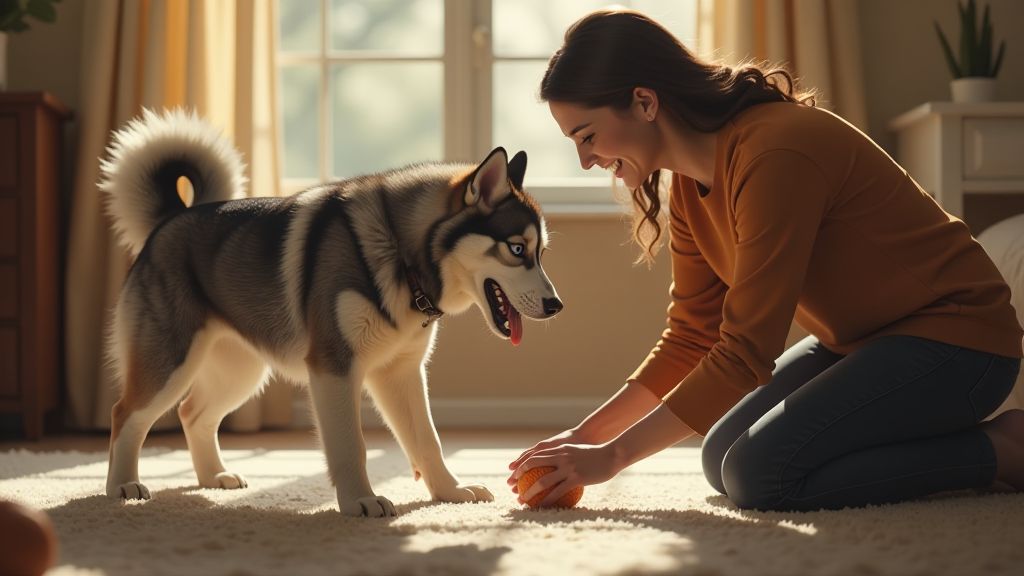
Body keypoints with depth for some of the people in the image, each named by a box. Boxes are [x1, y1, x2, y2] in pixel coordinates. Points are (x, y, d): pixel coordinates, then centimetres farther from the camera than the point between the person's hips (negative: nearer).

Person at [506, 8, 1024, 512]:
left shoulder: (773, 155, -28)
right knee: (723, 459, 6)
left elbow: (745, 353, -28)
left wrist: (612, 455, -24)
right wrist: (587, 434, -4)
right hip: (857, 340, 10)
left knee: (761, 474, -23)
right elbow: (690, 337, 7)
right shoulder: (690, 184, 2)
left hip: (954, 335, -10)